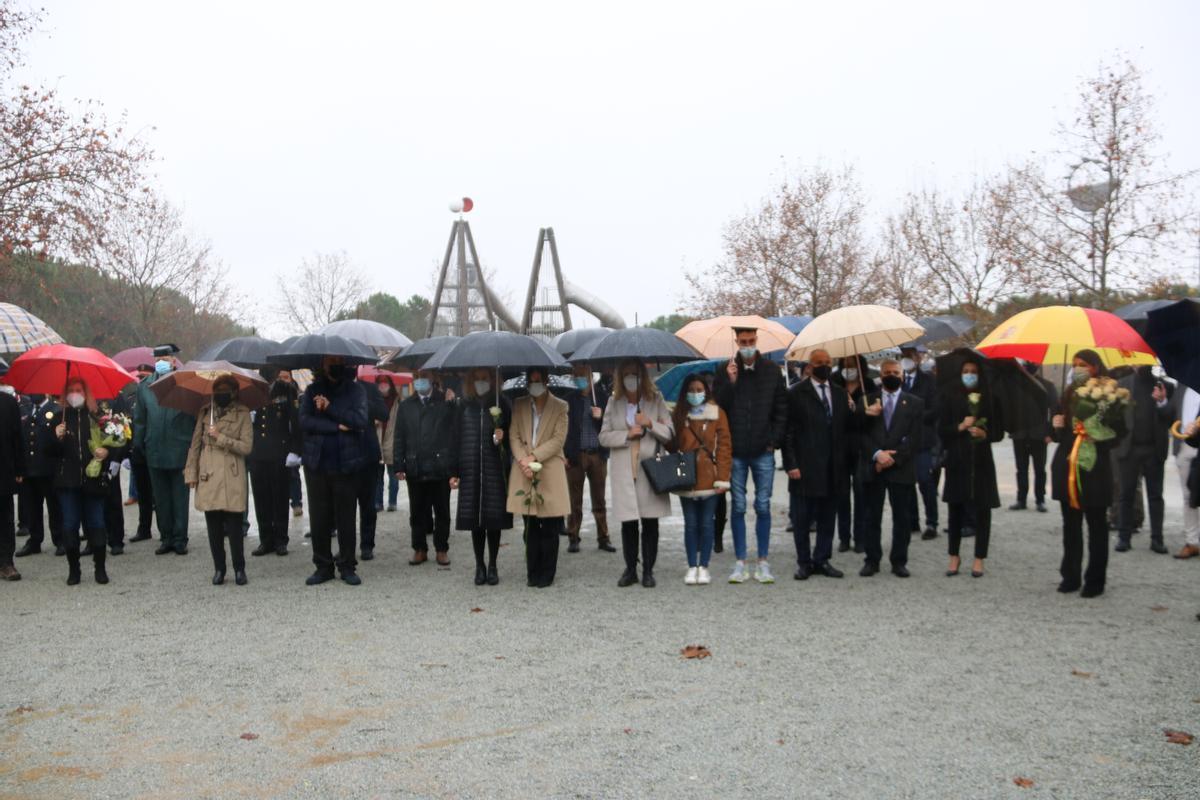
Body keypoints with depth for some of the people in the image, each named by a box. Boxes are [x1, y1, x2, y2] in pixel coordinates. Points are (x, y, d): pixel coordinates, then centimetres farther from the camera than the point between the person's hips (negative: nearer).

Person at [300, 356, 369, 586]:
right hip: (316, 463, 2)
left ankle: (347, 566, 14)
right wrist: (337, 426, -13)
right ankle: (322, 566, 17)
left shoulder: (355, 390, 3)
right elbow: (304, 421, -6)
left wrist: (330, 408, -13)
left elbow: (362, 421, -11)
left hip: (346, 464, -2)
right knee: (319, 517, 6)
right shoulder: (312, 390, 8)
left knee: (346, 517, 3)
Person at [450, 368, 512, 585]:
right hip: (470, 469, 1)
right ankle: (479, 565, 15)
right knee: (474, 518, 3)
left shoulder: (502, 403, 4)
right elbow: (456, 439, 8)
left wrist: (502, 437, -15)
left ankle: (492, 566, 12)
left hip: (494, 469, -1)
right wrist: (454, 472, 3)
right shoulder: (465, 405, 8)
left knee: (494, 518, 0)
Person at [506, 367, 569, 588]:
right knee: (531, 526, 7)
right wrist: (522, 460, -10)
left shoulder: (560, 407, 3)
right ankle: (533, 572, 15)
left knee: (550, 527, 1)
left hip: (550, 472, -2)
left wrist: (533, 457, -13)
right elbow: (513, 435, 6)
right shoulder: (519, 405, 12)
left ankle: (546, 574, 10)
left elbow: (558, 439, -5)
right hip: (524, 471, 2)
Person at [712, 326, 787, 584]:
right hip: (735, 452, 0)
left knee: (763, 506, 3)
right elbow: (718, 405, -3)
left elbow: (781, 409, 5)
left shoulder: (772, 371, 4)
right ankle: (740, 563, 11)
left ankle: (763, 562, 11)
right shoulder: (726, 371, 2)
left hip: (763, 451, 0)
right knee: (738, 507, 4)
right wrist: (730, 382, -15)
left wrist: (775, 441, -2)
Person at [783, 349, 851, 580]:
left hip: (833, 468, 4)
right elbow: (788, 432, -5)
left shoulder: (840, 393, 13)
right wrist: (791, 464, -11)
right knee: (802, 518, 2)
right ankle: (804, 562, 15)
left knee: (828, 518, 10)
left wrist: (852, 411, -7)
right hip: (805, 468, -4)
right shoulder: (796, 393, -2)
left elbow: (846, 428, 13)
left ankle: (822, 560, 20)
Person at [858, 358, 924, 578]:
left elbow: (914, 438, -1)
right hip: (872, 468, 1)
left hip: (901, 469, 0)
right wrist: (877, 454, -13)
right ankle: (871, 560, 11)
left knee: (902, 517, 3)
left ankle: (899, 561, 11)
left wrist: (893, 458, -10)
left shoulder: (914, 403, 8)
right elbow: (862, 433, 1)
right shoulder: (867, 401, 9)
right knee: (872, 517, 4)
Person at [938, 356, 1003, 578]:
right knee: (956, 508, 4)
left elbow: (999, 431, 6)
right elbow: (941, 430, 1)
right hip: (957, 459, 0)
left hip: (981, 460, 0)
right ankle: (954, 556, 17)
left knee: (982, 509, 1)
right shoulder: (949, 396, 2)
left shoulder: (989, 398, 3)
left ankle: (979, 558, 11)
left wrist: (985, 434, -13)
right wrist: (960, 427, -15)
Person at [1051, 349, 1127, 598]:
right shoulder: (1069, 393, 11)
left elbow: (1118, 432, -7)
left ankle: (1095, 581, 10)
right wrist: (1057, 426, -7)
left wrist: (1093, 441, -21)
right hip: (1067, 467, 5)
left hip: (1095, 469, -5)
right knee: (1070, 524, 10)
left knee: (1097, 526, 3)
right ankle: (1070, 576, 18)